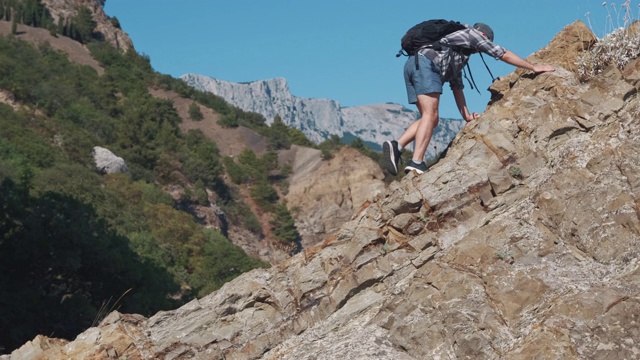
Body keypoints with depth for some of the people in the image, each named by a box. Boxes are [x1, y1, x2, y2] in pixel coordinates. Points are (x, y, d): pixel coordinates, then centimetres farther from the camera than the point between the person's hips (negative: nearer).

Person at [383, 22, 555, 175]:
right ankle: (417, 162, -27)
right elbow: (504, 54, 17)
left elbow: (456, 85, 36)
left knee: (430, 119, 7)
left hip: (411, 64, 9)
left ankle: (396, 146, -9)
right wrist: (534, 67, 24)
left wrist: (467, 115, 29)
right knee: (430, 115, -15)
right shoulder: (472, 33, 17)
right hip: (426, 64, -9)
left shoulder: (458, 56, 38)